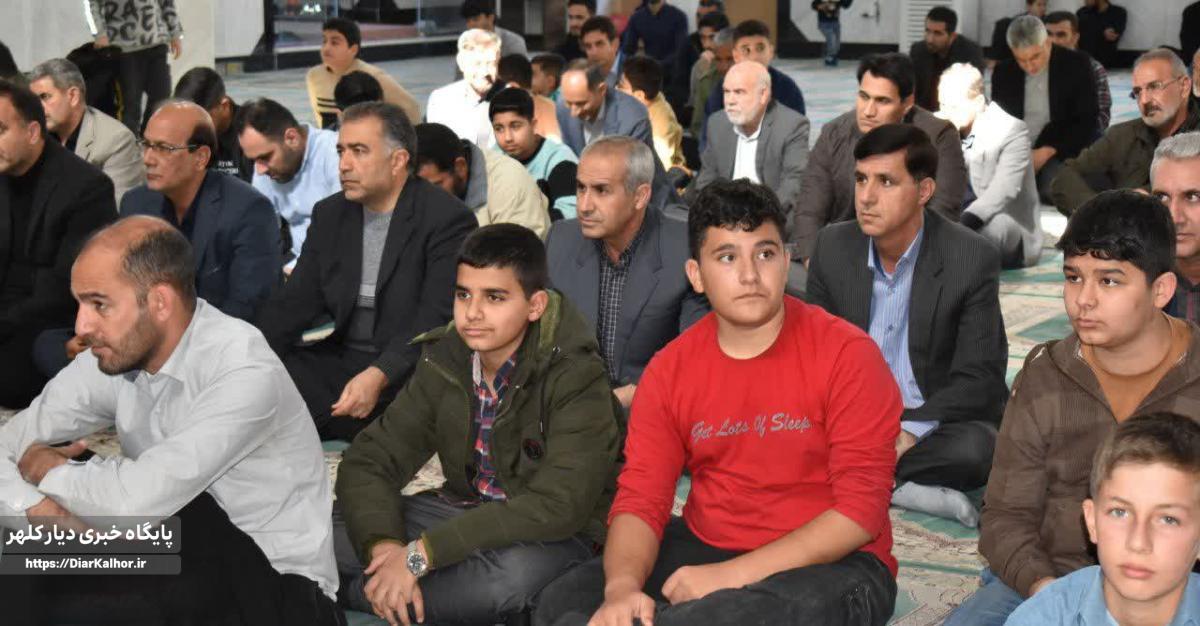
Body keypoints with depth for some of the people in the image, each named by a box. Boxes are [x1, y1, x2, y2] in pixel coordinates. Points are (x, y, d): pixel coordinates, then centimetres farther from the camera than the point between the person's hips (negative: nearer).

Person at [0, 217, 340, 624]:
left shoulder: (244, 373, -24)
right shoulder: (110, 360, -2)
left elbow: (134, 501, -30)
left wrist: (46, 469, -11)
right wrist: (35, 508, -19)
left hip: (274, 589, -5)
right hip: (183, 576, 6)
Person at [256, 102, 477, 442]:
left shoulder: (447, 219, -8)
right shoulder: (330, 214, 13)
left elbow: (436, 319, -17)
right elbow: (295, 302, 10)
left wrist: (379, 375, -31)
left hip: (408, 372, -5)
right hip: (341, 360, 5)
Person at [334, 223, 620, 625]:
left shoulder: (575, 377, -21)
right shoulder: (444, 361, -4)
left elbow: (557, 505, -30)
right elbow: (369, 461, -5)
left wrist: (421, 553, -33)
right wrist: (382, 545, -27)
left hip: (551, 535, -5)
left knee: (512, 574, -40)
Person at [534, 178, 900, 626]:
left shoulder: (845, 353, -12)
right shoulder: (669, 370, 2)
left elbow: (861, 508, -16)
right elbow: (640, 499, -4)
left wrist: (729, 576, -23)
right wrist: (623, 587, -27)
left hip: (830, 564, -4)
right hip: (704, 549, 5)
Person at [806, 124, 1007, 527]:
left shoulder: (972, 259, -12)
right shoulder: (832, 247, -2)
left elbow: (979, 380, -11)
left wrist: (910, 431, -26)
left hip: (932, 423, -3)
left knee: (975, 449, -36)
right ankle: (896, 485, -24)